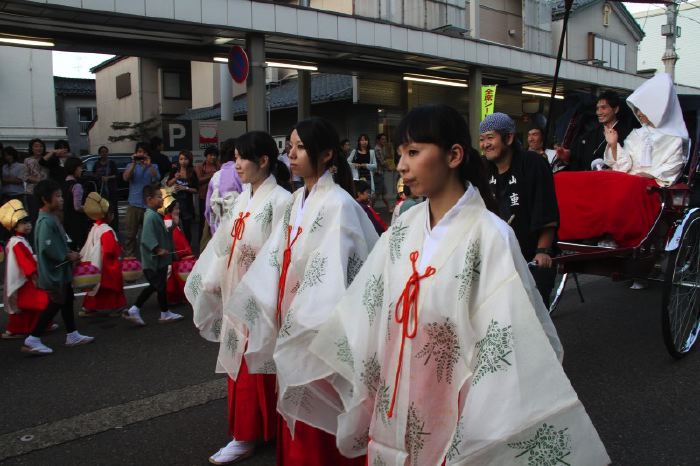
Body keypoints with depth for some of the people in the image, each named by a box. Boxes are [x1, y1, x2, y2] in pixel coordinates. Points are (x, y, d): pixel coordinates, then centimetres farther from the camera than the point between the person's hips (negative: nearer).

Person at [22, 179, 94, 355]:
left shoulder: (52, 218, 10)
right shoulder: (46, 221, -22)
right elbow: (46, 248, -28)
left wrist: (69, 253, 5)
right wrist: (66, 257, -18)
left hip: (60, 271, 10)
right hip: (53, 272, -10)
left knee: (67, 301, 16)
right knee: (55, 304, -3)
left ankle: (72, 335, 27)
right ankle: (32, 340, 6)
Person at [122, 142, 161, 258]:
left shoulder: (153, 167, 9)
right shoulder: (131, 166, 11)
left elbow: (156, 178, -10)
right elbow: (126, 177, -7)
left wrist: (149, 164, -19)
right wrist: (134, 163, -14)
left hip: (149, 205, 0)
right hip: (134, 205, 1)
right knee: (130, 234, 0)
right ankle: (129, 257, 6)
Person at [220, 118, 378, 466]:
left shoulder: (338, 205, -15)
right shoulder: (297, 202, 9)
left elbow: (331, 275, -22)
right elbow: (273, 261, 9)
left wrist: (315, 332, -24)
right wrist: (245, 311, 7)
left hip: (318, 332, -7)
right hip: (290, 324, 7)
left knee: (318, 427, 6)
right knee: (295, 416, 19)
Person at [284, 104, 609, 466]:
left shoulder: (490, 237, -18)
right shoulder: (403, 230, -1)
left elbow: (518, 343, -19)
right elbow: (362, 311, 5)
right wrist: (316, 375, 10)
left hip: (457, 428, -5)